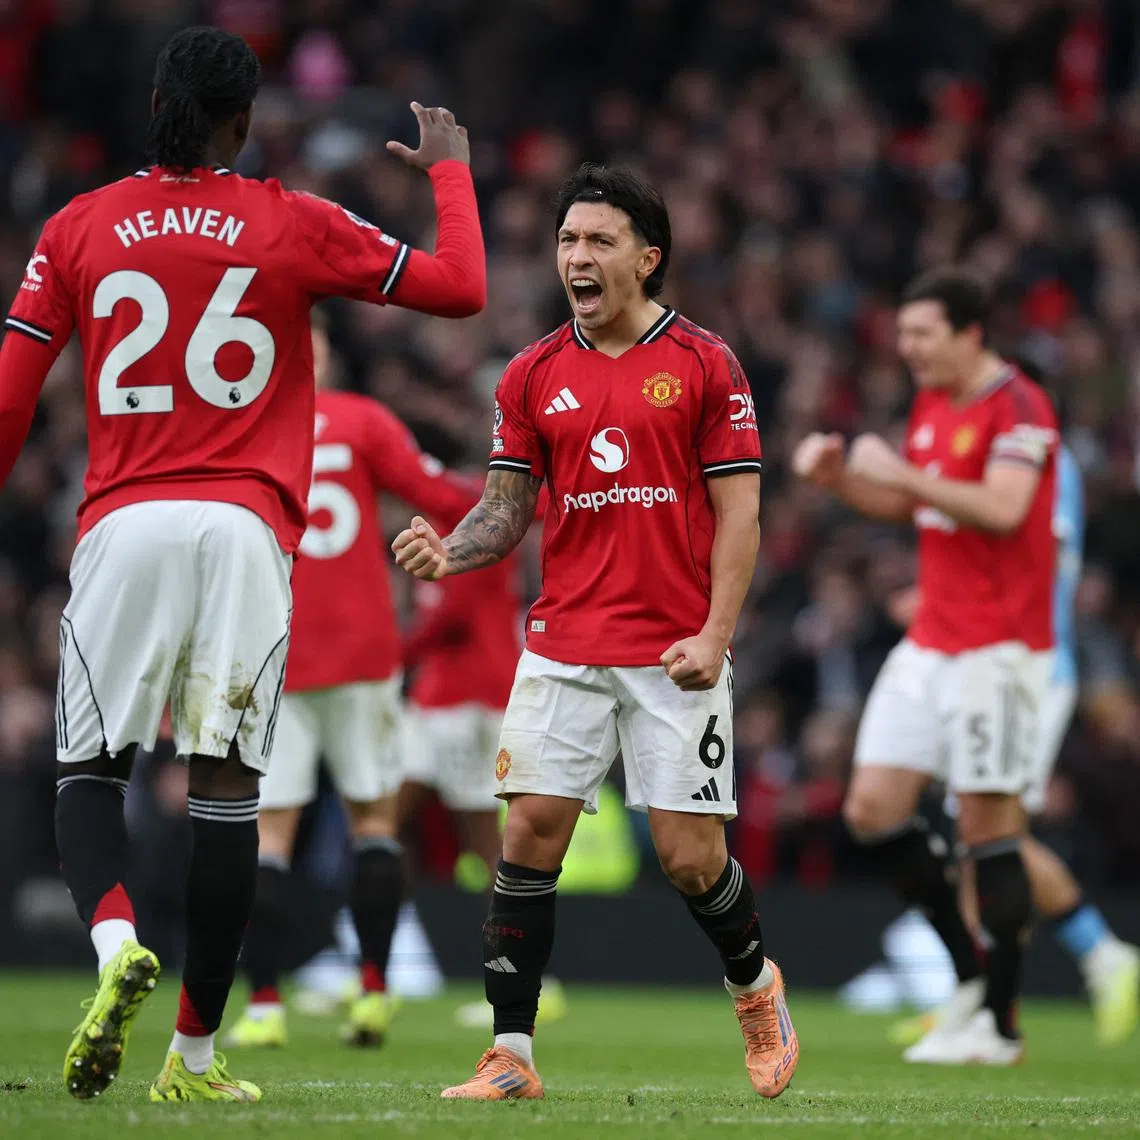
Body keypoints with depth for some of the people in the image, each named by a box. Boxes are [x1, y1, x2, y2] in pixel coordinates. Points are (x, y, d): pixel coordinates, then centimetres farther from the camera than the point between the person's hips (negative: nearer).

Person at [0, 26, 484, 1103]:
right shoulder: (294, 225, 5)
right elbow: (460, 287, 10)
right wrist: (449, 168, 26)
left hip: (122, 523, 1)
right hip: (246, 529, -1)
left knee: (88, 767, 8)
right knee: (228, 787, 2)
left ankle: (116, 943, -22)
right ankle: (193, 1056, 3)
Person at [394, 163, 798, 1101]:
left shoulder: (704, 364, -1)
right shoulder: (534, 375, 8)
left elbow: (739, 511, -2)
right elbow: (508, 508, 12)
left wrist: (714, 634, -12)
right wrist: (450, 551, -10)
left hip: (673, 654, -3)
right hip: (563, 645, 3)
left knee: (690, 855, -3)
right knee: (530, 832, -7)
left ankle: (757, 987, 27)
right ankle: (512, 1054, -1)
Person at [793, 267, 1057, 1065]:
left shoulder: (1018, 408, -13)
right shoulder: (931, 407, 14)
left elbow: (1002, 508, -25)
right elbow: (900, 504, 24)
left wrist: (901, 470, -24)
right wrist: (837, 474, 7)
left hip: (997, 647, -9)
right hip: (930, 642, 9)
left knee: (988, 824, -6)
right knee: (872, 809, 3)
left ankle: (1000, 1025, 2)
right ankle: (973, 976, 15)